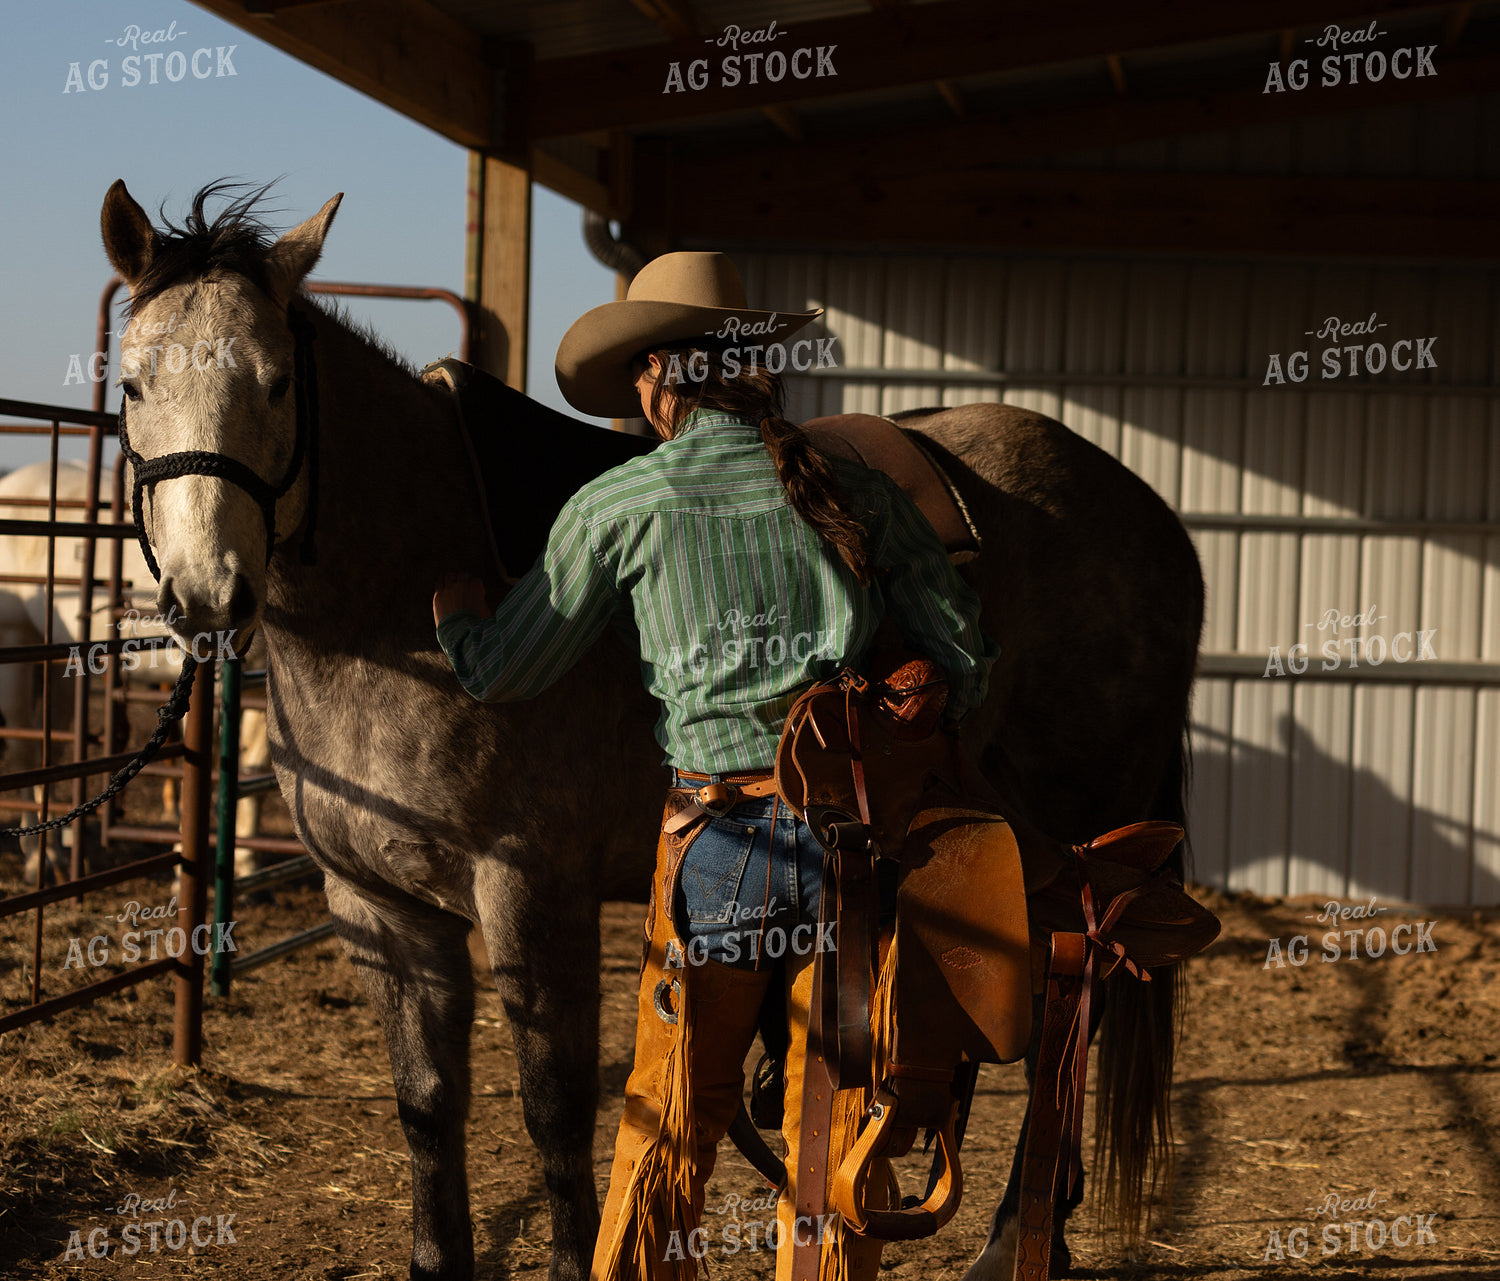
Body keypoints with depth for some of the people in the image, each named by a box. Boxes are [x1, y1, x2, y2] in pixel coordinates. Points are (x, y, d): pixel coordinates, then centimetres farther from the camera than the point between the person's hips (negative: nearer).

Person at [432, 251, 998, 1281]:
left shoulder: (619, 506, 1)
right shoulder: (863, 496, 7)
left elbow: (499, 674, 9)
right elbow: (969, 666, 7)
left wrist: (448, 601, 29)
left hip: (721, 838, -2)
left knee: (669, 1138, 13)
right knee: (833, 1143, 12)